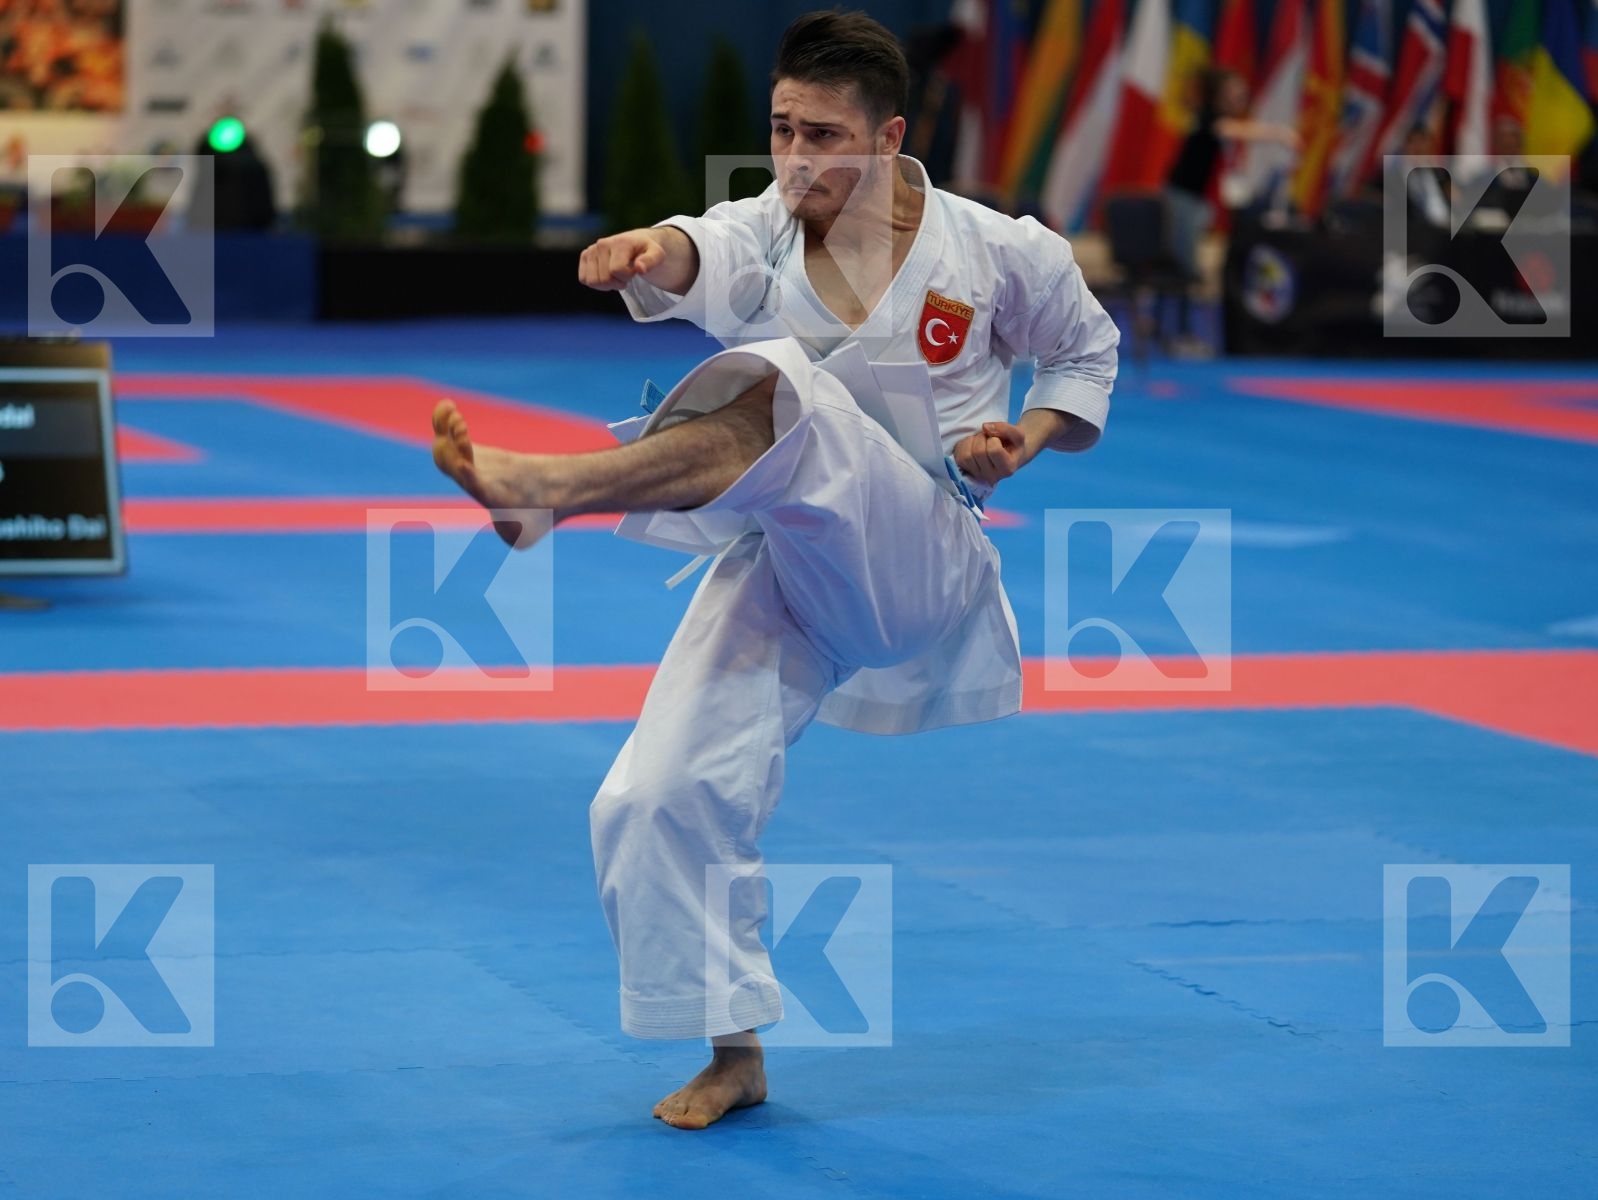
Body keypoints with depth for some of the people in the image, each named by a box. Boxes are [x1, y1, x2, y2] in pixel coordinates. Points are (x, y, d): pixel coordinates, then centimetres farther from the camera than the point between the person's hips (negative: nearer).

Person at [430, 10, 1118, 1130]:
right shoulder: (768, 232, 2)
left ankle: (544, 486, -47)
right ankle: (736, 1054, 9)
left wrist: (1030, 437, -2)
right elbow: (706, 259, -24)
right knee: (664, 794, -6)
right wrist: (651, 254, -50)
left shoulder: (1002, 255, 0)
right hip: (780, 575, 4)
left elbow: (1088, 351, 19)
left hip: (921, 567, -4)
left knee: (777, 391, -33)